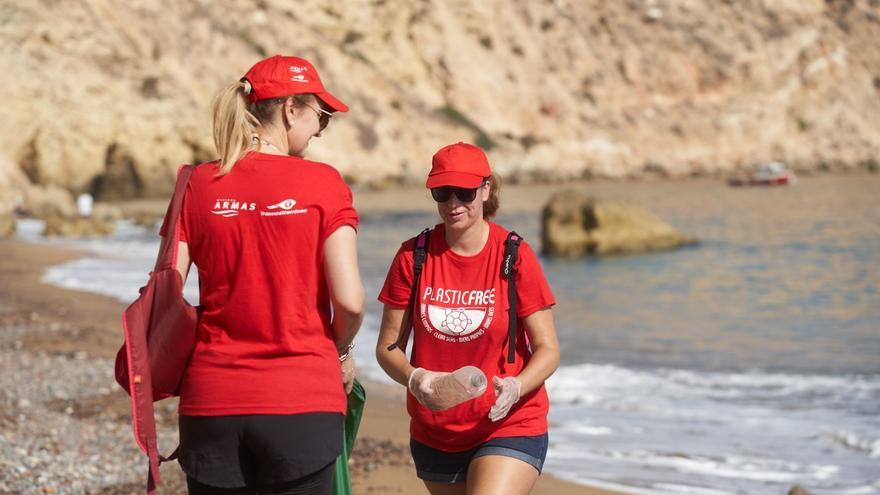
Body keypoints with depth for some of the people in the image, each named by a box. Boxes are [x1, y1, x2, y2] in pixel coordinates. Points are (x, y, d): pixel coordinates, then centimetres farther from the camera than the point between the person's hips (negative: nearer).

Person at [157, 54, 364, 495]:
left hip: (210, 405, 3)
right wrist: (342, 351, 10)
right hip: (302, 402, -3)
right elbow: (349, 300, -10)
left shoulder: (199, 186, 3)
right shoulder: (322, 183, -5)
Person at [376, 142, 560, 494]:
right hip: (434, 435, 4)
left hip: (508, 425, -4)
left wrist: (515, 387, -27)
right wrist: (414, 379, -22)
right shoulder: (413, 257, -2)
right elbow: (387, 347, -1)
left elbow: (548, 350, -7)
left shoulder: (515, 257, -8)